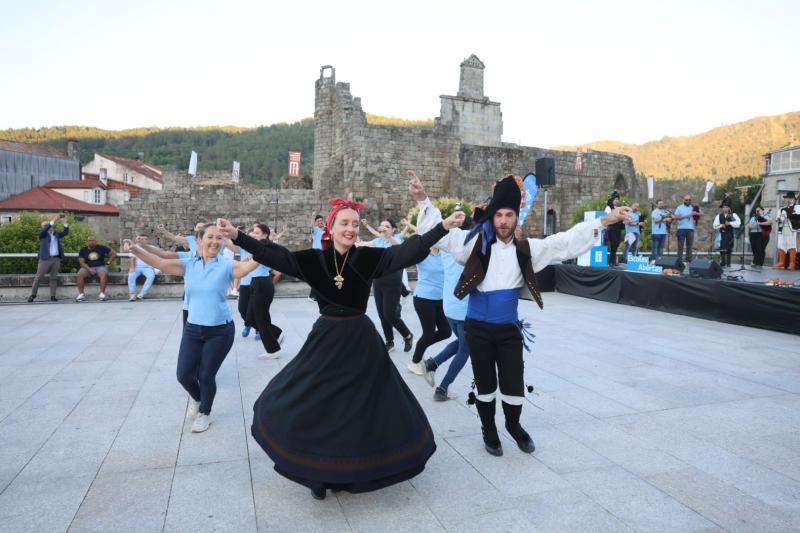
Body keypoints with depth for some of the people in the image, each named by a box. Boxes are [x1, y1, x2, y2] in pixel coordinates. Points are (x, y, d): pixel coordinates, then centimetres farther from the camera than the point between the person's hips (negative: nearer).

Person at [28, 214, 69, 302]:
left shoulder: (56, 234, 15)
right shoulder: (42, 234, 2)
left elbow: (66, 232, 7)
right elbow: (44, 230, -18)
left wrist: (65, 222, -6)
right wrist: (53, 220, -23)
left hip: (56, 259, 4)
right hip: (45, 259, -4)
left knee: (54, 278, 5)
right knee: (38, 277, 0)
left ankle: (52, 296, 8)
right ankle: (33, 295, 8)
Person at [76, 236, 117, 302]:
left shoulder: (101, 248, 6)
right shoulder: (83, 250, 7)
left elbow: (114, 254, 9)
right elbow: (82, 262, -1)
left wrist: (108, 263, 2)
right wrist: (90, 269, -17)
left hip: (100, 267, -1)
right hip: (87, 268, 2)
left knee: (104, 274, -36)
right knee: (80, 274, -30)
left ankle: (102, 293, -30)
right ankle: (81, 294, -24)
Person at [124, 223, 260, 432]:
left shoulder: (226, 265, -9)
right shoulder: (188, 264, 0)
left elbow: (249, 265, -23)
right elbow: (160, 263, -7)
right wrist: (137, 250, -21)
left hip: (220, 331, -3)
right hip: (192, 329, 3)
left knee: (206, 376, 6)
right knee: (184, 374, 5)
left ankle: (204, 413, 34)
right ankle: (196, 398, 41)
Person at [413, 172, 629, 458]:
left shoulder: (527, 249, 1)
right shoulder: (476, 243, -5)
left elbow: (566, 241, -1)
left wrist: (604, 220, -8)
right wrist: (423, 200, -23)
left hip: (509, 329, 2)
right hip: (478, 328, -1)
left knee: (514, 385, 7)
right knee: (485, 384, 13)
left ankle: (514, 425, 39)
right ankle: (489, 431, 38)